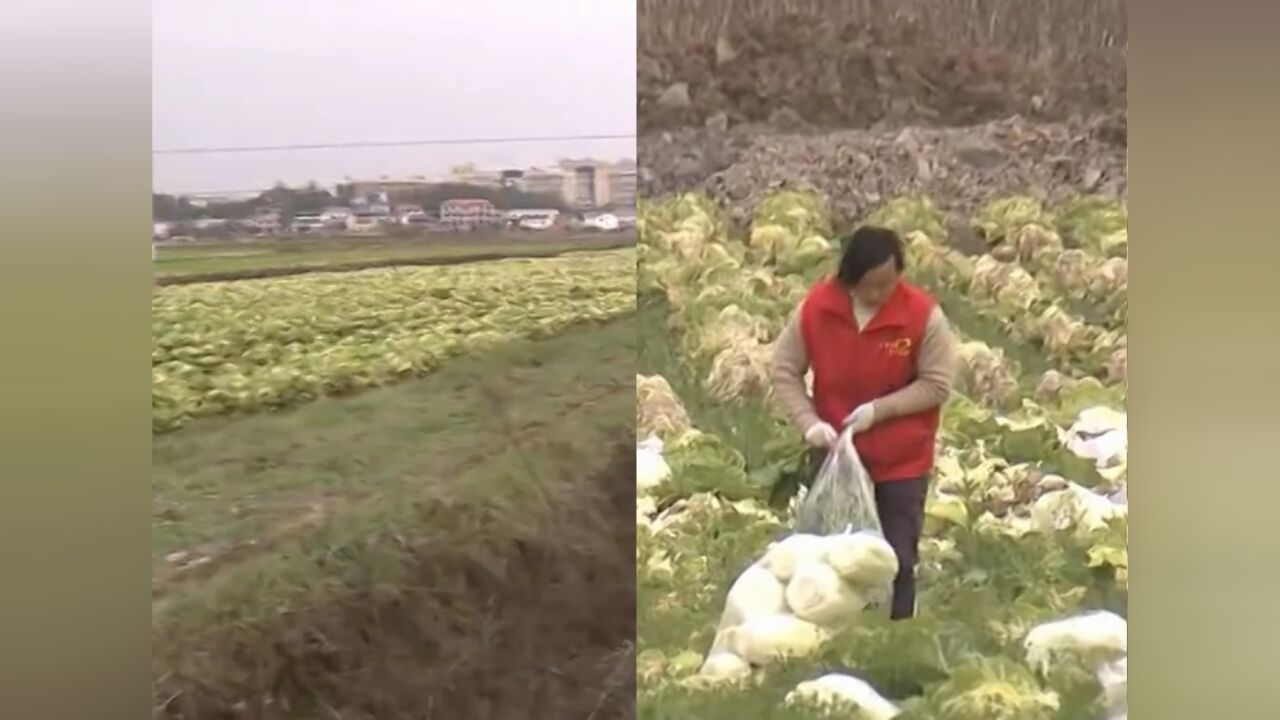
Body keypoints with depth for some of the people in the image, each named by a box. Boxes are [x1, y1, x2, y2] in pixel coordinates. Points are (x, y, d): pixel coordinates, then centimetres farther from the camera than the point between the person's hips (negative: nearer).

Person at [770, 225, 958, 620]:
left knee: (896, 561, 5)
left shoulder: (924, 314, -17)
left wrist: (879, 409, -21)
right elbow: (784, 371, -3)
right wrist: (809, 421, -17)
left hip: (901, 460, -2)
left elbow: (938, 384, -11)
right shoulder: (816, 306, -11)